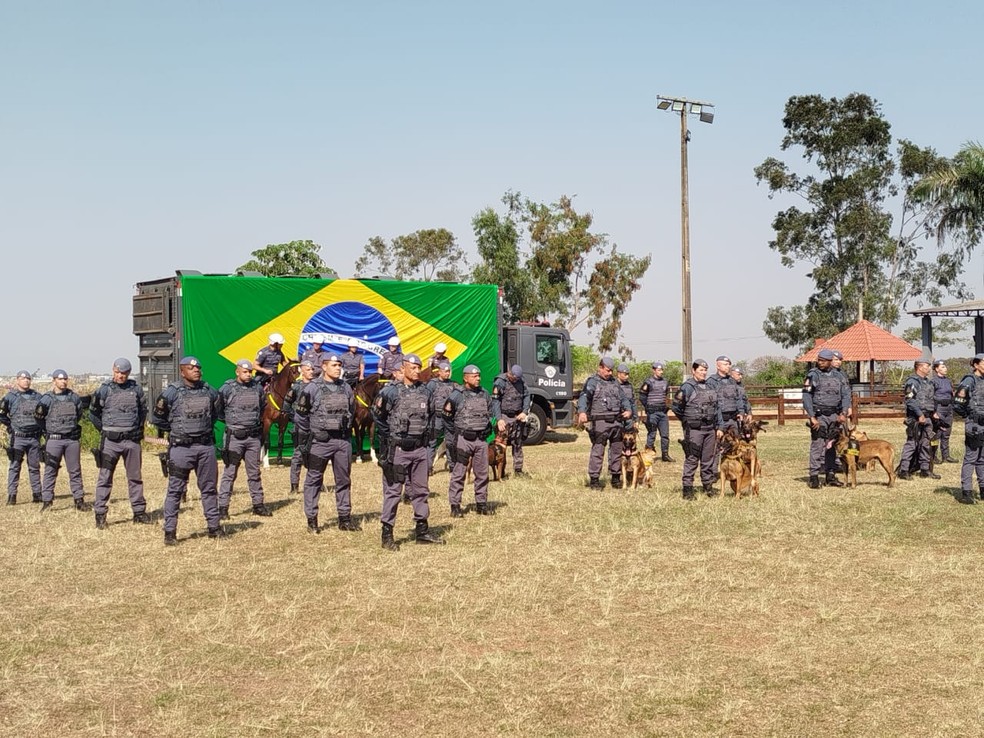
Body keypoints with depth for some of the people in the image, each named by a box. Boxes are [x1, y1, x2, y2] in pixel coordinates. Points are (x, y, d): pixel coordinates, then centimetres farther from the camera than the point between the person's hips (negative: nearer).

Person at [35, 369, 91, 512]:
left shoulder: (74, 397, 7)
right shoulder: (47, 399, -4)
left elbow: (79, 414, 22)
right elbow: (38, 416, 4)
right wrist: (48, 430, 9)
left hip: (72, 439, 3)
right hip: (54, 440, -3)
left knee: (75, 471, 7)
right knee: (50, 471, 0)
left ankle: (79, 500, 12)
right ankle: (46, 500, 4)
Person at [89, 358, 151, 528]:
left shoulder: (136, 388, 6)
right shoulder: (105, 389, -1)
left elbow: (143, 410, 20)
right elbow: (93, 413, 8)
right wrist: (104, 430, 7)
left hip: (132, 440, 3)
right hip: (110, 441, -2)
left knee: (135, 477, 9)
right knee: (105, 478, -3)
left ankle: (139, 512, 17)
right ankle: (100, 514, 1)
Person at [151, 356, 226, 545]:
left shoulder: (209, 391, 6)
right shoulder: (171, 392, -7)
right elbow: (156, 417, 1)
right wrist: (175, 430, 6)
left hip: (206, 446, 4)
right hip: (181, 447, -4)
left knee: (209, 488, 11)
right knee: (175, 490, 0)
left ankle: (214, 527, 21)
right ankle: (170, 532, 4)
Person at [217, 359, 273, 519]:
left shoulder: (257, 387, 5)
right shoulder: (227, 389, -7)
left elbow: (263, 407, 21)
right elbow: (218, 410, 1)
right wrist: (230, 422, 5)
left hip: (253, 437, 4)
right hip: (234, 437, -4)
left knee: (254, 473, 12)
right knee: (229, 473, -1)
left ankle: (258, 505, 20)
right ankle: (223, 507, 3)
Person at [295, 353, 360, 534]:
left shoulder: (346, 388, 9)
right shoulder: (312, 388, -6)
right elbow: (301, 412, -1)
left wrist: (346, 427, 10)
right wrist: (312, 429, -1)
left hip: (343, 440, 5)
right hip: (320, 441, -5)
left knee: (344, 480, 10)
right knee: (314, 480, 2)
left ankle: (344, 518, 19)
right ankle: (312, 519, 8)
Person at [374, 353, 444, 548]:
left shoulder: (425, 391, 7)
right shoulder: (390, 391, -9)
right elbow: (377, 415, -1)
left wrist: (426, 436, 13)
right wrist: (388, 437, -1)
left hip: (420, 449, 5)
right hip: (397, 450, -5)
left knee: (420, 490, 13)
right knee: (393, 491, -1)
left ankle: (422, 530, 23)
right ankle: (387, 534, 4)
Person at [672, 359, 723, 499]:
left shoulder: (710, 387, 14)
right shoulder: (687, 387, -8)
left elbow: (717, 408, 16)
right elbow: (676, 407, -9)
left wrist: (720, 427, 10)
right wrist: (686, 420, 2)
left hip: (710, 429, 6)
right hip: (694, 430, -6)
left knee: (708, 458, 11)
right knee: (692, 459, -4)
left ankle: (708, 485, 21)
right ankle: (687, 489, 0)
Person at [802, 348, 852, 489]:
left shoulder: (837, 375, 10)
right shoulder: (813, 375, -4)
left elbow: (846, 394, 10)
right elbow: (806, 397, -9)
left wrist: (843, 413, -3)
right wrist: (812, 417, -16)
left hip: (834, 416, 5)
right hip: (819, 416, -5)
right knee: (817, 447, -7)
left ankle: (830, 475, 16)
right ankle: (814, 477, -4)